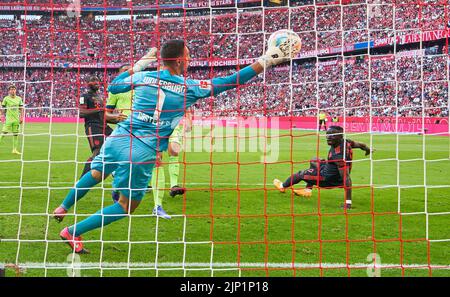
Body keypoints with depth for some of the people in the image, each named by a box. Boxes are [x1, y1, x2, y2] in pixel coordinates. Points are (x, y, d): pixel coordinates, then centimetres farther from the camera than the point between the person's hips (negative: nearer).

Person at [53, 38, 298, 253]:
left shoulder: (143, 77, 2)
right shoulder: (190, 88, -5)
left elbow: (112, 87, 20)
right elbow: (231, 81, -1)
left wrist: (138, 64, 24)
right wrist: (265, 61, 3)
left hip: (118, 139, 4)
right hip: (143, 154, -4)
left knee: (96, 174, 32)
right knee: (127, 207, 11)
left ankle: (63, 208, 39)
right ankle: (73, 232, 6)